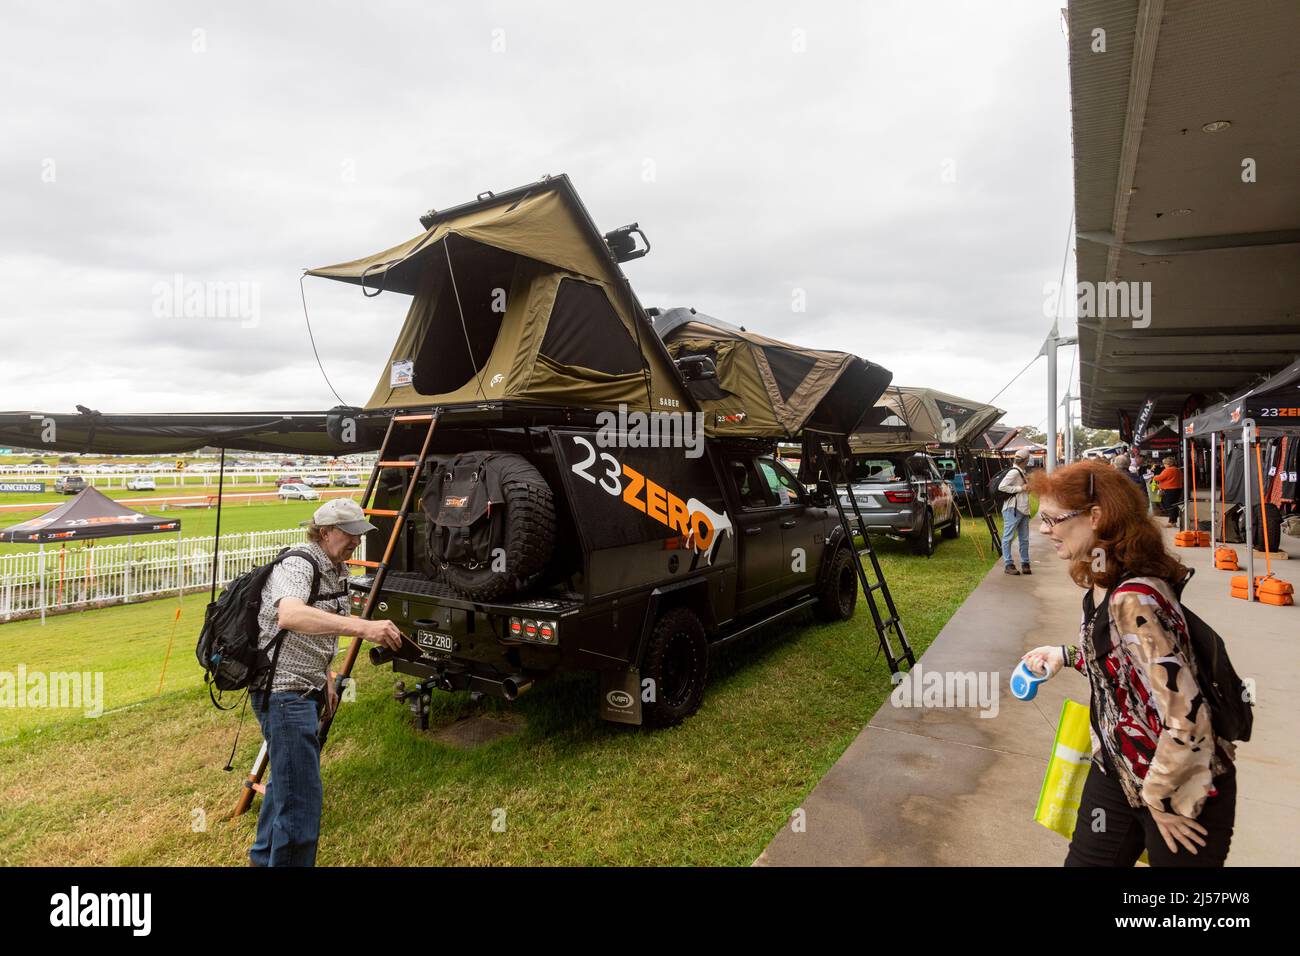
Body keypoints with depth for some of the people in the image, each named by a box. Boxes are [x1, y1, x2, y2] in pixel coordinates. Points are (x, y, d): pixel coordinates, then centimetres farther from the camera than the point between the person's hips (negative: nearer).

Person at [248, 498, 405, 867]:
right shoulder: (297, 564, -20)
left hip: (305, 690, 10)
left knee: (287, 779, 26)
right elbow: (290, 616, -43)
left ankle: (264, 856, 47)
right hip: (284, 692, -10)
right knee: (301, 801, -9)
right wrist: (362, 627, -52)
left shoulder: (336, 570, 9)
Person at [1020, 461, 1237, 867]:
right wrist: (1065, 656, 8)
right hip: (1118, 770, 8)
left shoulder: (1133, 599, -29)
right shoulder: (1101, 582, -1)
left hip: (1184, 788, -8)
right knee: (1084, 860, 15)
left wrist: (1165, 798, -17)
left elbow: (1185, 715, -28)